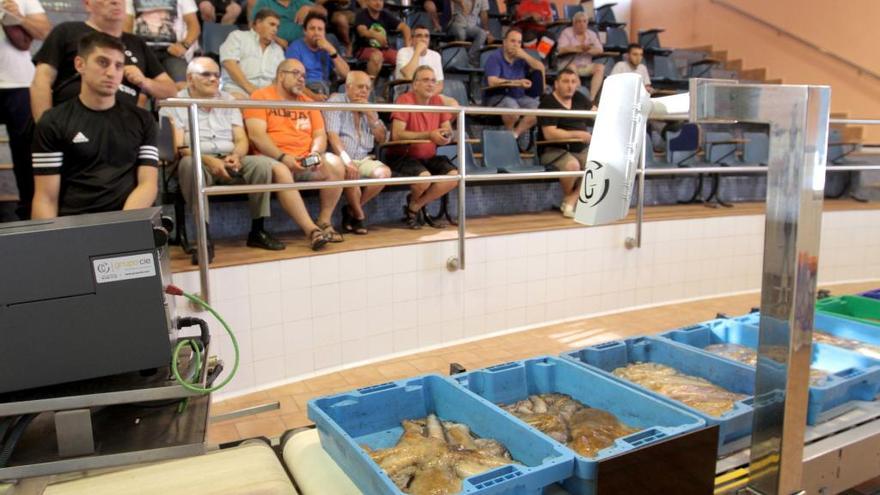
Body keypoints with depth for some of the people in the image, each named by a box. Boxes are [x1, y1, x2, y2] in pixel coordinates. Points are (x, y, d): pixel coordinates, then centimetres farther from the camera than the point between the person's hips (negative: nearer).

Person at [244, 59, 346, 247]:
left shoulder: (308, 102, 20)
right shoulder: (261, 97, 4)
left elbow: (320, 135, 12)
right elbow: (256, 135, -9)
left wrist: (315, 154, -11)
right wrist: (282, 157, -22)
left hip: (305, 162, 5)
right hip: (273, 160, -4)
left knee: (336, 164, -22)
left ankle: (324, 222, -12)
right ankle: (312, 230, -41)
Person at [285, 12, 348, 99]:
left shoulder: (327, 48, 15)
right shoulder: (295, 47, 3)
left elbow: (345, 74, 4)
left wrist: (331, 50, -6)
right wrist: (312, 95, -27)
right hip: (305, 90, -4)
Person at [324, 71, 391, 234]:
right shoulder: (336, 102, -1)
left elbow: (381, 139, 13)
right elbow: (332, 135, -16)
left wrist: (370, 115, -3)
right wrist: (346, 161, -30)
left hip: (364, 159, 5)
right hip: (341, 158, -5)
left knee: (384, 172, -23)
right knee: (350, 173, -36)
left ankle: (352, 210, -6)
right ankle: (359, 215, -10)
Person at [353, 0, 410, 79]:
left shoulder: (386, 15, 7)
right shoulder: (361, 15, -6)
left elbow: (404, 27, -2)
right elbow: (362, 31, -28)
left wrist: (407, 42, -23)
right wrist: (376, 35, -49)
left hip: (384, 49, 5)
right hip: (364, 49, -5)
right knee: (377, 55, -38)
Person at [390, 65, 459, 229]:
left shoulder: (437, 101, 7)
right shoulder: (405, 100, -11)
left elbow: (448, 129, 10)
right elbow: (397, 134, -21)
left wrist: (446, 135, -16)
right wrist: (429, 135, -25)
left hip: (429, 157, 6)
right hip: (402, 156, -6)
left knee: (453, 175, -17)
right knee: (424, 176, -34)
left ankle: (415, 208, -1)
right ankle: (413, 203, 5)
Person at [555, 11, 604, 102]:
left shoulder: (592, 34, 13)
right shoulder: (566, 32, 4)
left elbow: (600, 50, 1)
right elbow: (561, 49, -13)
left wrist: (588, 50, -20)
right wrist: (578, 48, -24)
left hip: (585, 66, 4)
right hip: (568, 64, -4)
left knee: (600, 67, -23)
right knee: (572, 67, -37)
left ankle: (592, 98, -32)